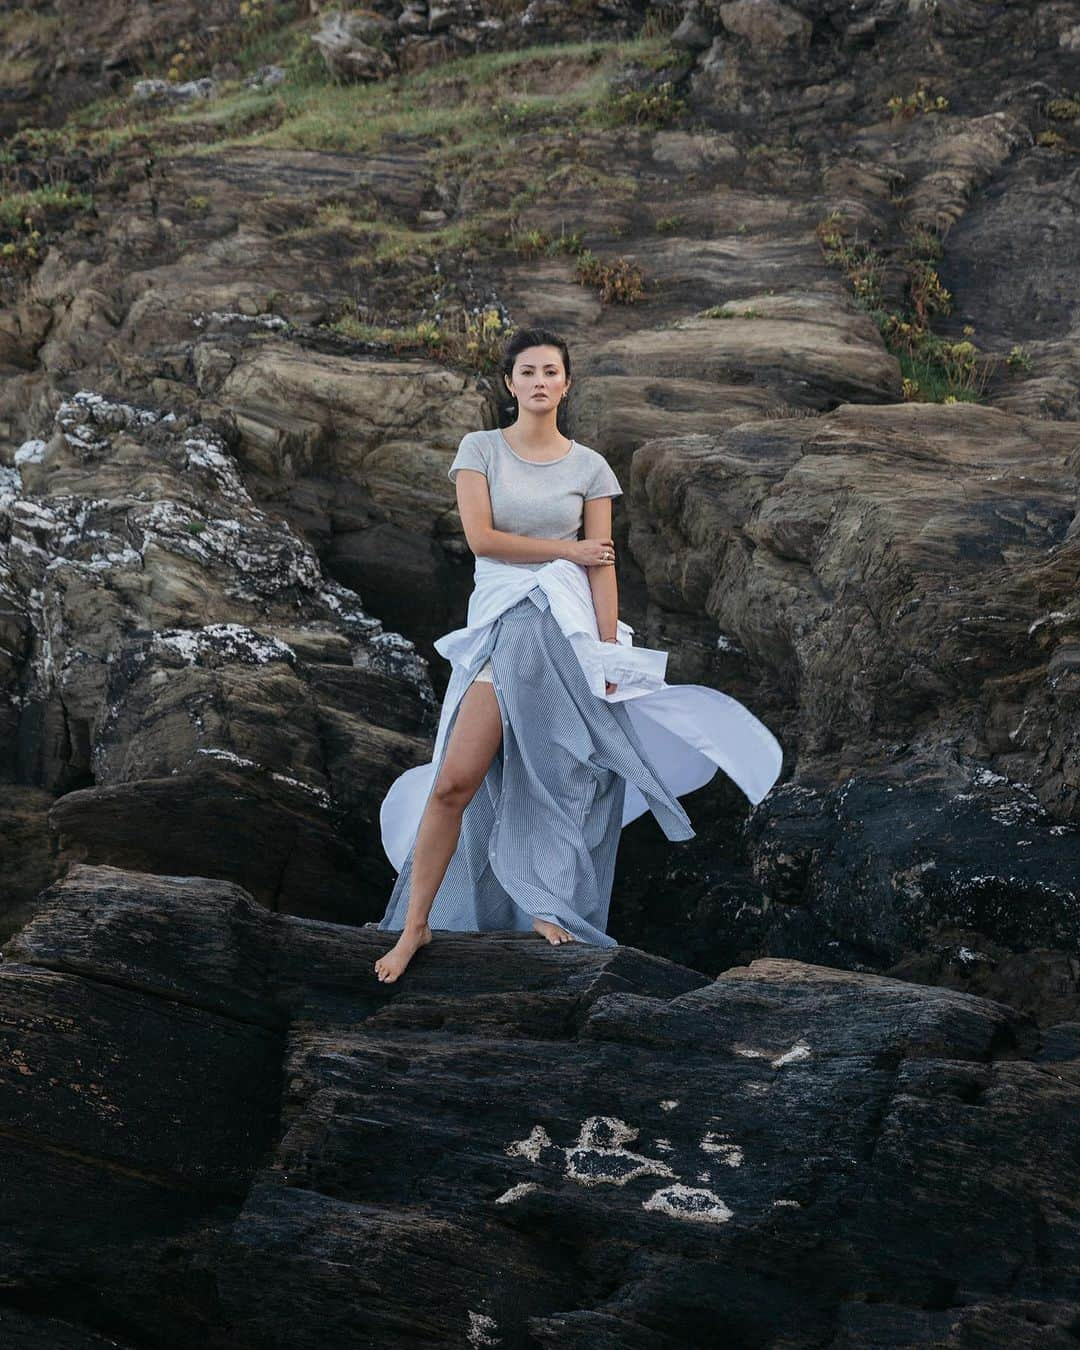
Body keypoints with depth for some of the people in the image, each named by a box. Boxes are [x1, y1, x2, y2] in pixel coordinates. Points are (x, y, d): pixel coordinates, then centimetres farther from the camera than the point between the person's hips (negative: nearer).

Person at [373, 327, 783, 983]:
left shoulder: (589, 467, 7)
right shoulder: (480, 450, 5)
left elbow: (603, 569, 3)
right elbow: (481, 537, -6)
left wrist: (609, 656, -4)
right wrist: (569, 549, -1)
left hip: (566, 623, 1)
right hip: (500, 625, -1)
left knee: (551, 776, 4)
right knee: (456, 781, -8)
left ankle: (544, 906, 19)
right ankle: (415, 925, 0)